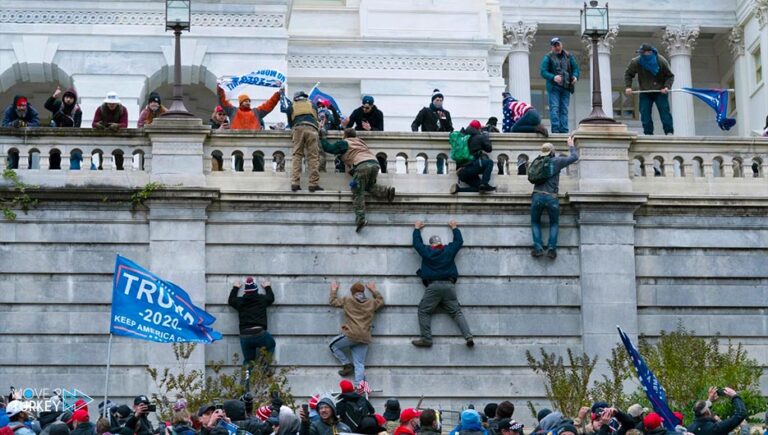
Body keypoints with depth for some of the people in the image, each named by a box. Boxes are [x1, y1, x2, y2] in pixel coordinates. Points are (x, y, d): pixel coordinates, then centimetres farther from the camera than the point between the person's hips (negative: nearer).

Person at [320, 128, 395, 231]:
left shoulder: (344, 143, 13)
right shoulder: (360, 142, 33)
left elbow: (329, 148, 11)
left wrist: (323, 137, 25)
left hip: (362, 165, -7)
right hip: (375, 164, 7)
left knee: (358, 192, -3)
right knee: (369, 186, 27)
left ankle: (360, 219, -15)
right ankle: (387, 191, 1)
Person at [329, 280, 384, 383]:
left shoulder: (347, 301, 5)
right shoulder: (372, 303, 12)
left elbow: (333, 301, 20)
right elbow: (381, 301, 34)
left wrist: (334, 290, 35)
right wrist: (374, 290, 42)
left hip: (351, 335, -4)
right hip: (364, 339, 4)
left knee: (333, 345, 20)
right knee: (359, 364, 2)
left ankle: (347, 365, 10)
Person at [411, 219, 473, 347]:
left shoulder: (426, 251, 7)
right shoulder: (449, 250, 11)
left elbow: (417, 242, 25)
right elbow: (459, 241, 28)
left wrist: (417, 228, 40)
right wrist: (454, 227, 42)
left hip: (433, 286, -2)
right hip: (449, 285, 2)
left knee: (424, 311, 4)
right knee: (457, 312, 4)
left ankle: (426, 339, -8)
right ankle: (468, 336, -11)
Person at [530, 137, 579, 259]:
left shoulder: (536, 162, 10)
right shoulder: (557, 161, 2)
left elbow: (530, 176, 20)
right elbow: (574, 157, 12)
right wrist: (571, 145, 29)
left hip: (537, 196, 1)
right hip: (551, 198, -1)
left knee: (535, 222, 18)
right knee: (554, 224, 17)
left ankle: (538, 247, 1)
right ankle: (551, 248, 0)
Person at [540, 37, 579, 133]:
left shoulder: (568, 57, 11)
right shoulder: (548, 57, -1)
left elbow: (575, 68, 14)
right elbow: (543, 72, -7)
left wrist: (575, 77, -8)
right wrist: (553, 77, -24)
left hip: (566, 87, 4)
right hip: (553, 87, -4)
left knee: (564, 109, 4)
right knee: (554, 108, -10)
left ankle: (564, 130, 5)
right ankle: (555, 129, -13)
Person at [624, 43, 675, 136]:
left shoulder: (661, 61, -13)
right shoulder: (636, 62, -11)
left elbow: (670, 76, -4)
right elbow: (628, 74, 5)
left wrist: (667, 87, -20)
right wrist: (628, 87, -9)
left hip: (660, 92, -2)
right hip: (645, 93, 2)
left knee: (664, 111, -9)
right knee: (645, 113, -5)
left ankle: (669, 132, -5)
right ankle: (648, 133, 1)